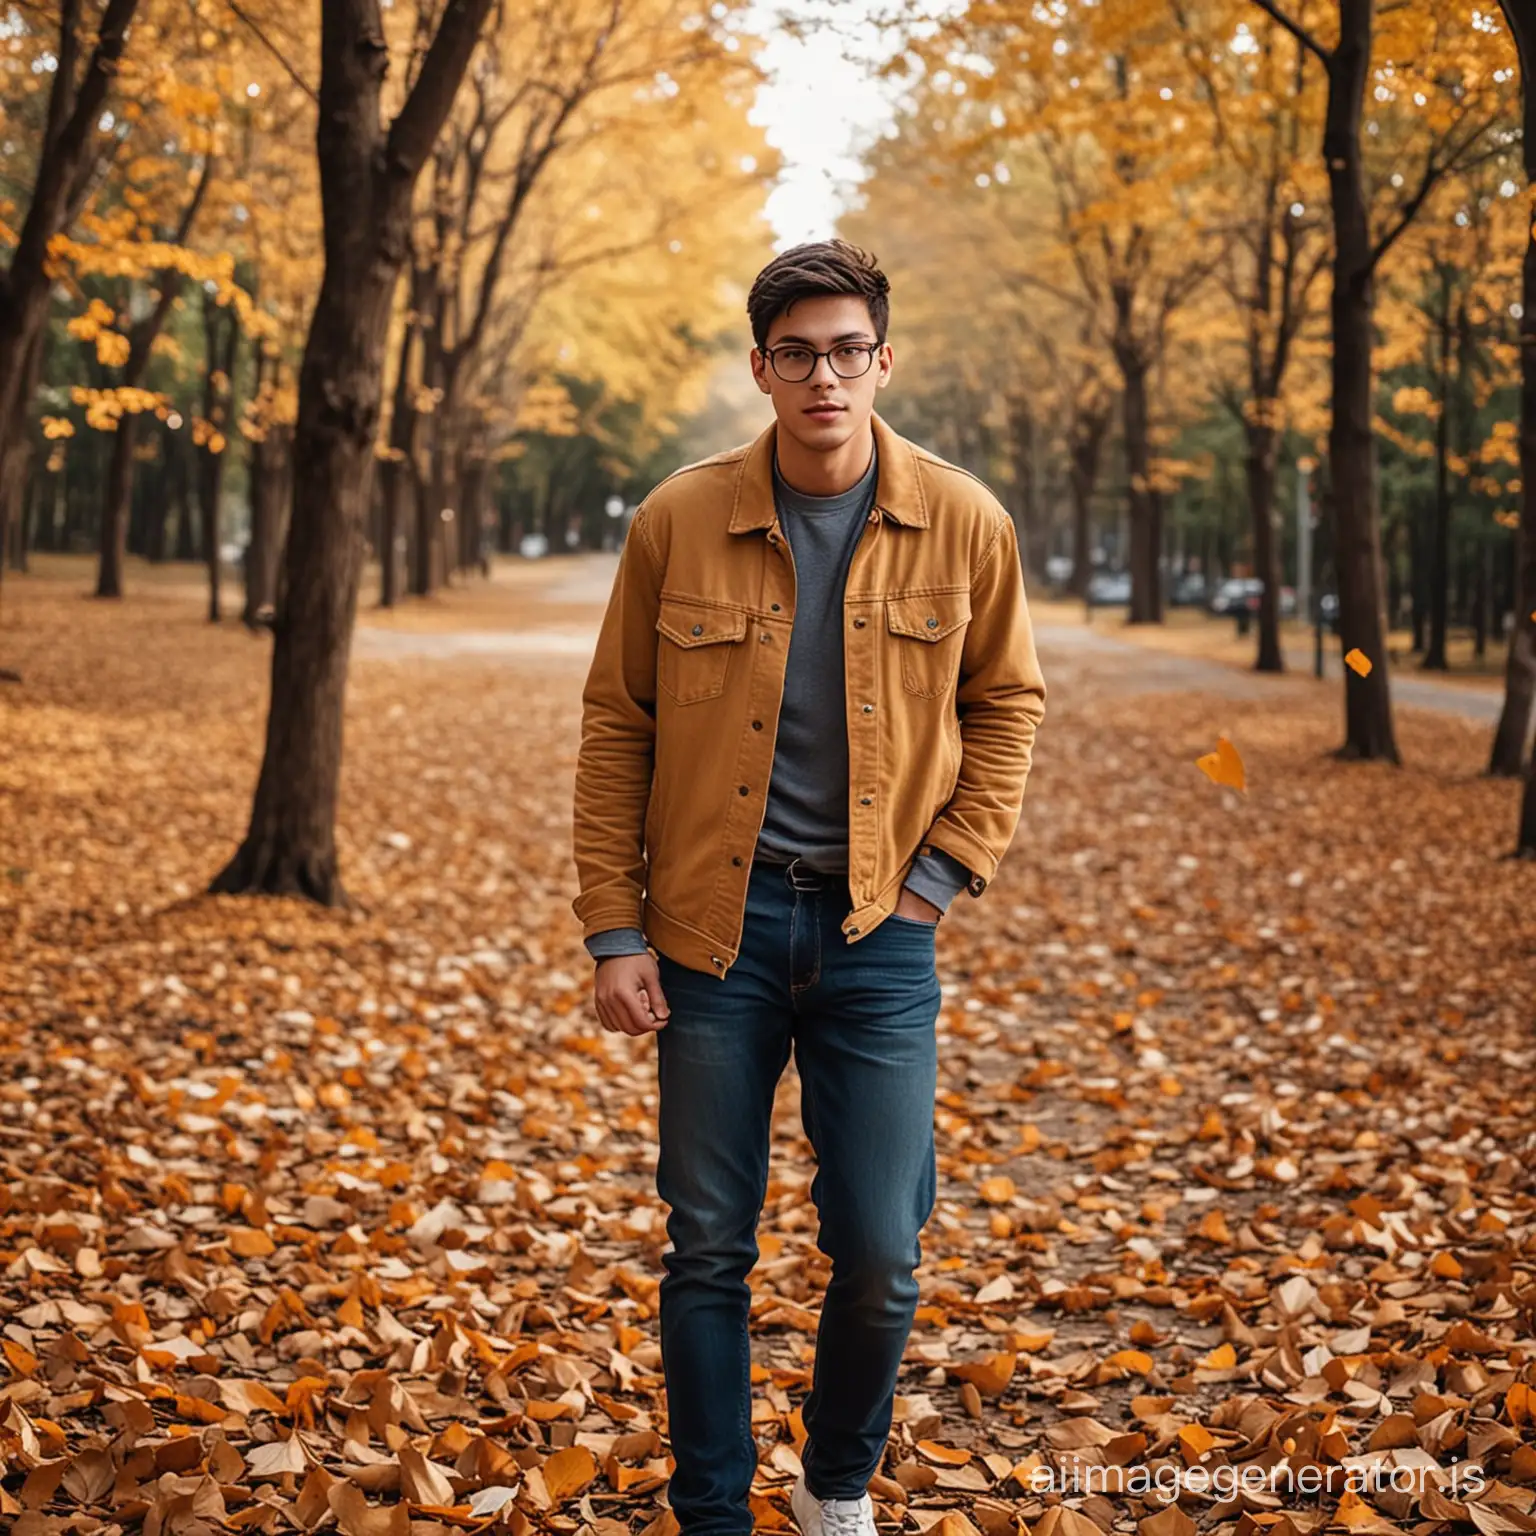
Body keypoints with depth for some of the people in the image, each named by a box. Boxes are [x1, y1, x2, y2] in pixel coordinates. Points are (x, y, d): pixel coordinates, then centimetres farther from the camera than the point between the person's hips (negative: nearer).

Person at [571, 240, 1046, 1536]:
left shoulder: (963, 526, -3)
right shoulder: (678, 522, -4)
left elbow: (1007, 702, 10)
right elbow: (616, 729, 2)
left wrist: (949, 867, 0)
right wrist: (615, 928, -2)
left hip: (879, 931, 0)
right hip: (715, 927, 0)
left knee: (881, 1255, 5)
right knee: (709, 1248, 8)